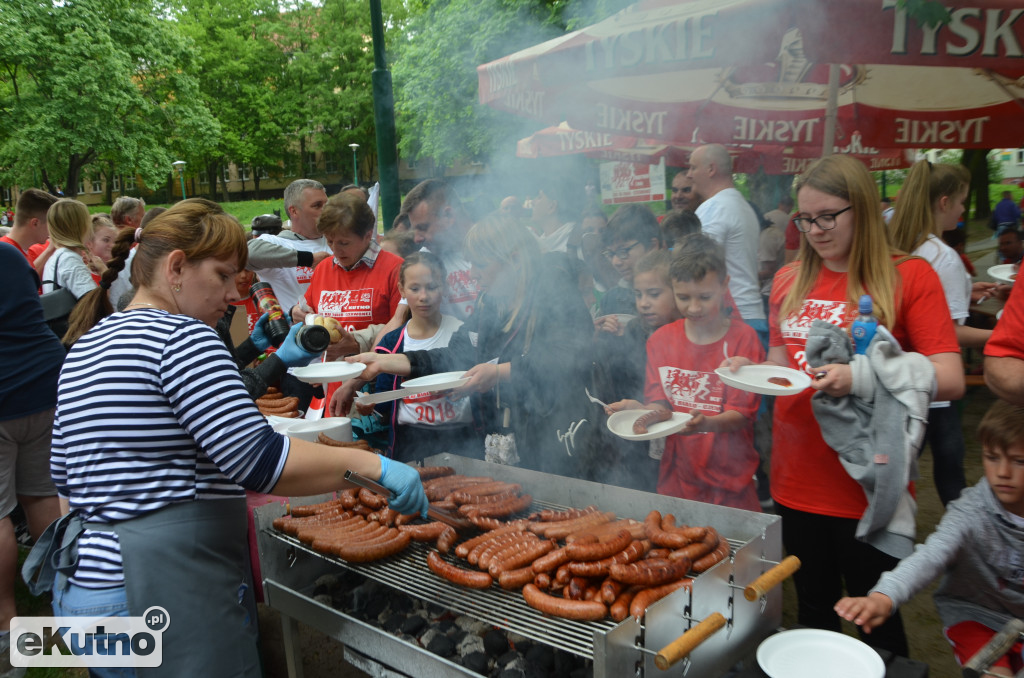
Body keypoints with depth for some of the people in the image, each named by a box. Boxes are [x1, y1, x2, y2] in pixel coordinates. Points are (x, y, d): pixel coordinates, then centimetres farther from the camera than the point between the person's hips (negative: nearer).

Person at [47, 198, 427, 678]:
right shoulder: (182, 337, -16)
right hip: (165, 593, -10)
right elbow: (259, 460, -24)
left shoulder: (84, 348, 13)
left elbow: (64, 475, 20)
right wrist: (373, 466, -20)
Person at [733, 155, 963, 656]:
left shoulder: (909, 276, -6)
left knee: (877, 617, 11)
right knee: (813, 611, 18)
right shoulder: (790, 281, 7)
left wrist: (860, 377, -28)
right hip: (797, 483, 4)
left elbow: (950, 380, -13)